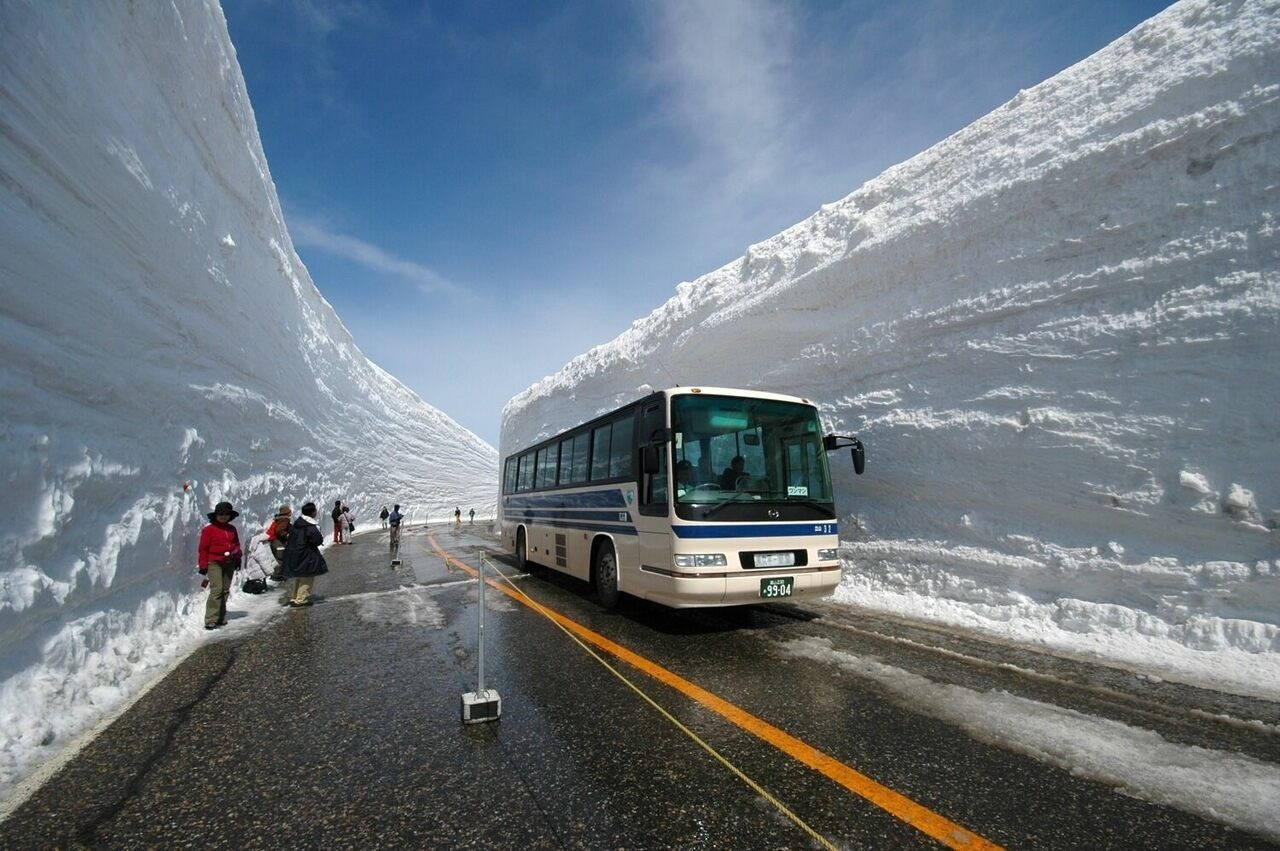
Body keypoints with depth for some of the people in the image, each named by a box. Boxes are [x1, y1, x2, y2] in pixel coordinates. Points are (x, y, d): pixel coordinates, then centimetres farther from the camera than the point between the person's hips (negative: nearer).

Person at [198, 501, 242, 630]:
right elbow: (203, 548, -5)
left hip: (229, 563, 6)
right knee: (216, 590, -15)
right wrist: (203, 565, -6)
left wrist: (237, 559, 16)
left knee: (225, 590, 10)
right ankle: (211, 620, -10)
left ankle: (221, 618, 20)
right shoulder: (208, 530, -5)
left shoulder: (232, 529, 11)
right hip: (214, 563, -6)